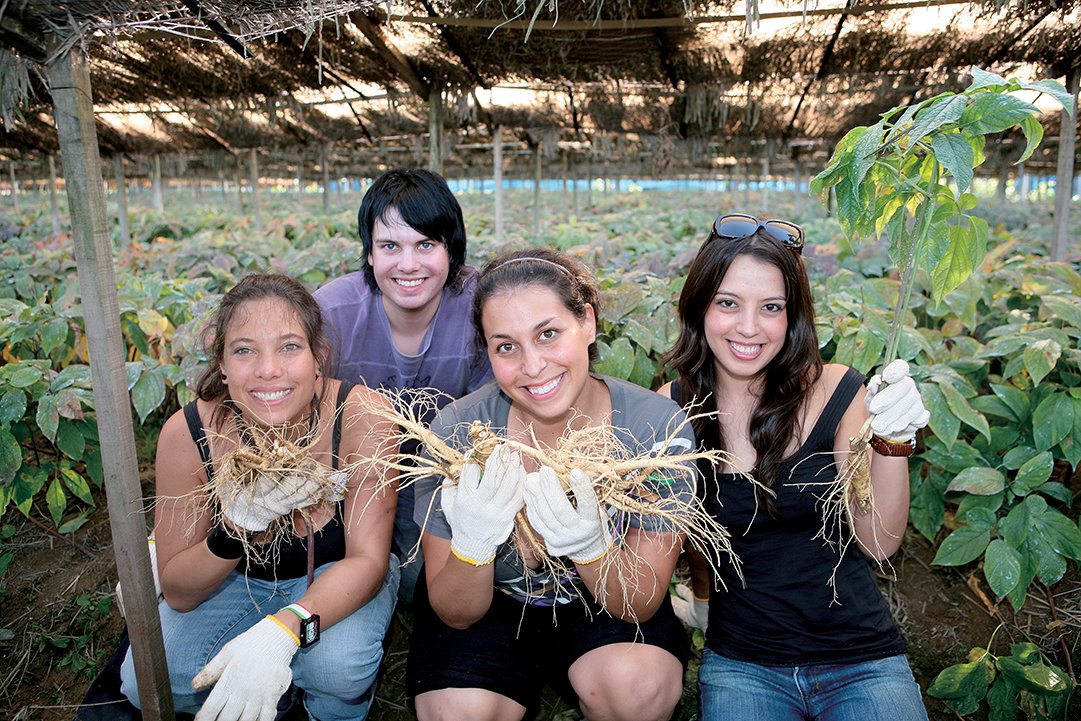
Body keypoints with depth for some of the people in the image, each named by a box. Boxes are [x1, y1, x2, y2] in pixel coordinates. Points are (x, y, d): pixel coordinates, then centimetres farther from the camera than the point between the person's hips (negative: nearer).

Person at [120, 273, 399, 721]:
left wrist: (281, 630, -44)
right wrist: (238, 525, -36)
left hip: (337, 579, -2)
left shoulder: (359, 415, -27)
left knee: (339, 665, -31)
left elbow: (367, 558, -26)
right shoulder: (187, 433, -22)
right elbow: (177, 593, -15)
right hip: (237, 581, 2)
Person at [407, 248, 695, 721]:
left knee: (640, 683, -28)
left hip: (599, 607, 0)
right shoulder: (456, 433, -22)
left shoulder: (656, 426, -22)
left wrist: (591, 544, -40)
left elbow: (641, 606, -18)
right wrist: (472, 544, -37)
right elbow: (455, 614, -15)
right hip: (491, 606, 0)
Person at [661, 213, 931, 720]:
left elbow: (878, 543, -9)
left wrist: (892, 441, -20)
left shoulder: (834, 392, -8)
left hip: (862, 660, 1)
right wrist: (700, 592, -2)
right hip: (741, 664, 0)